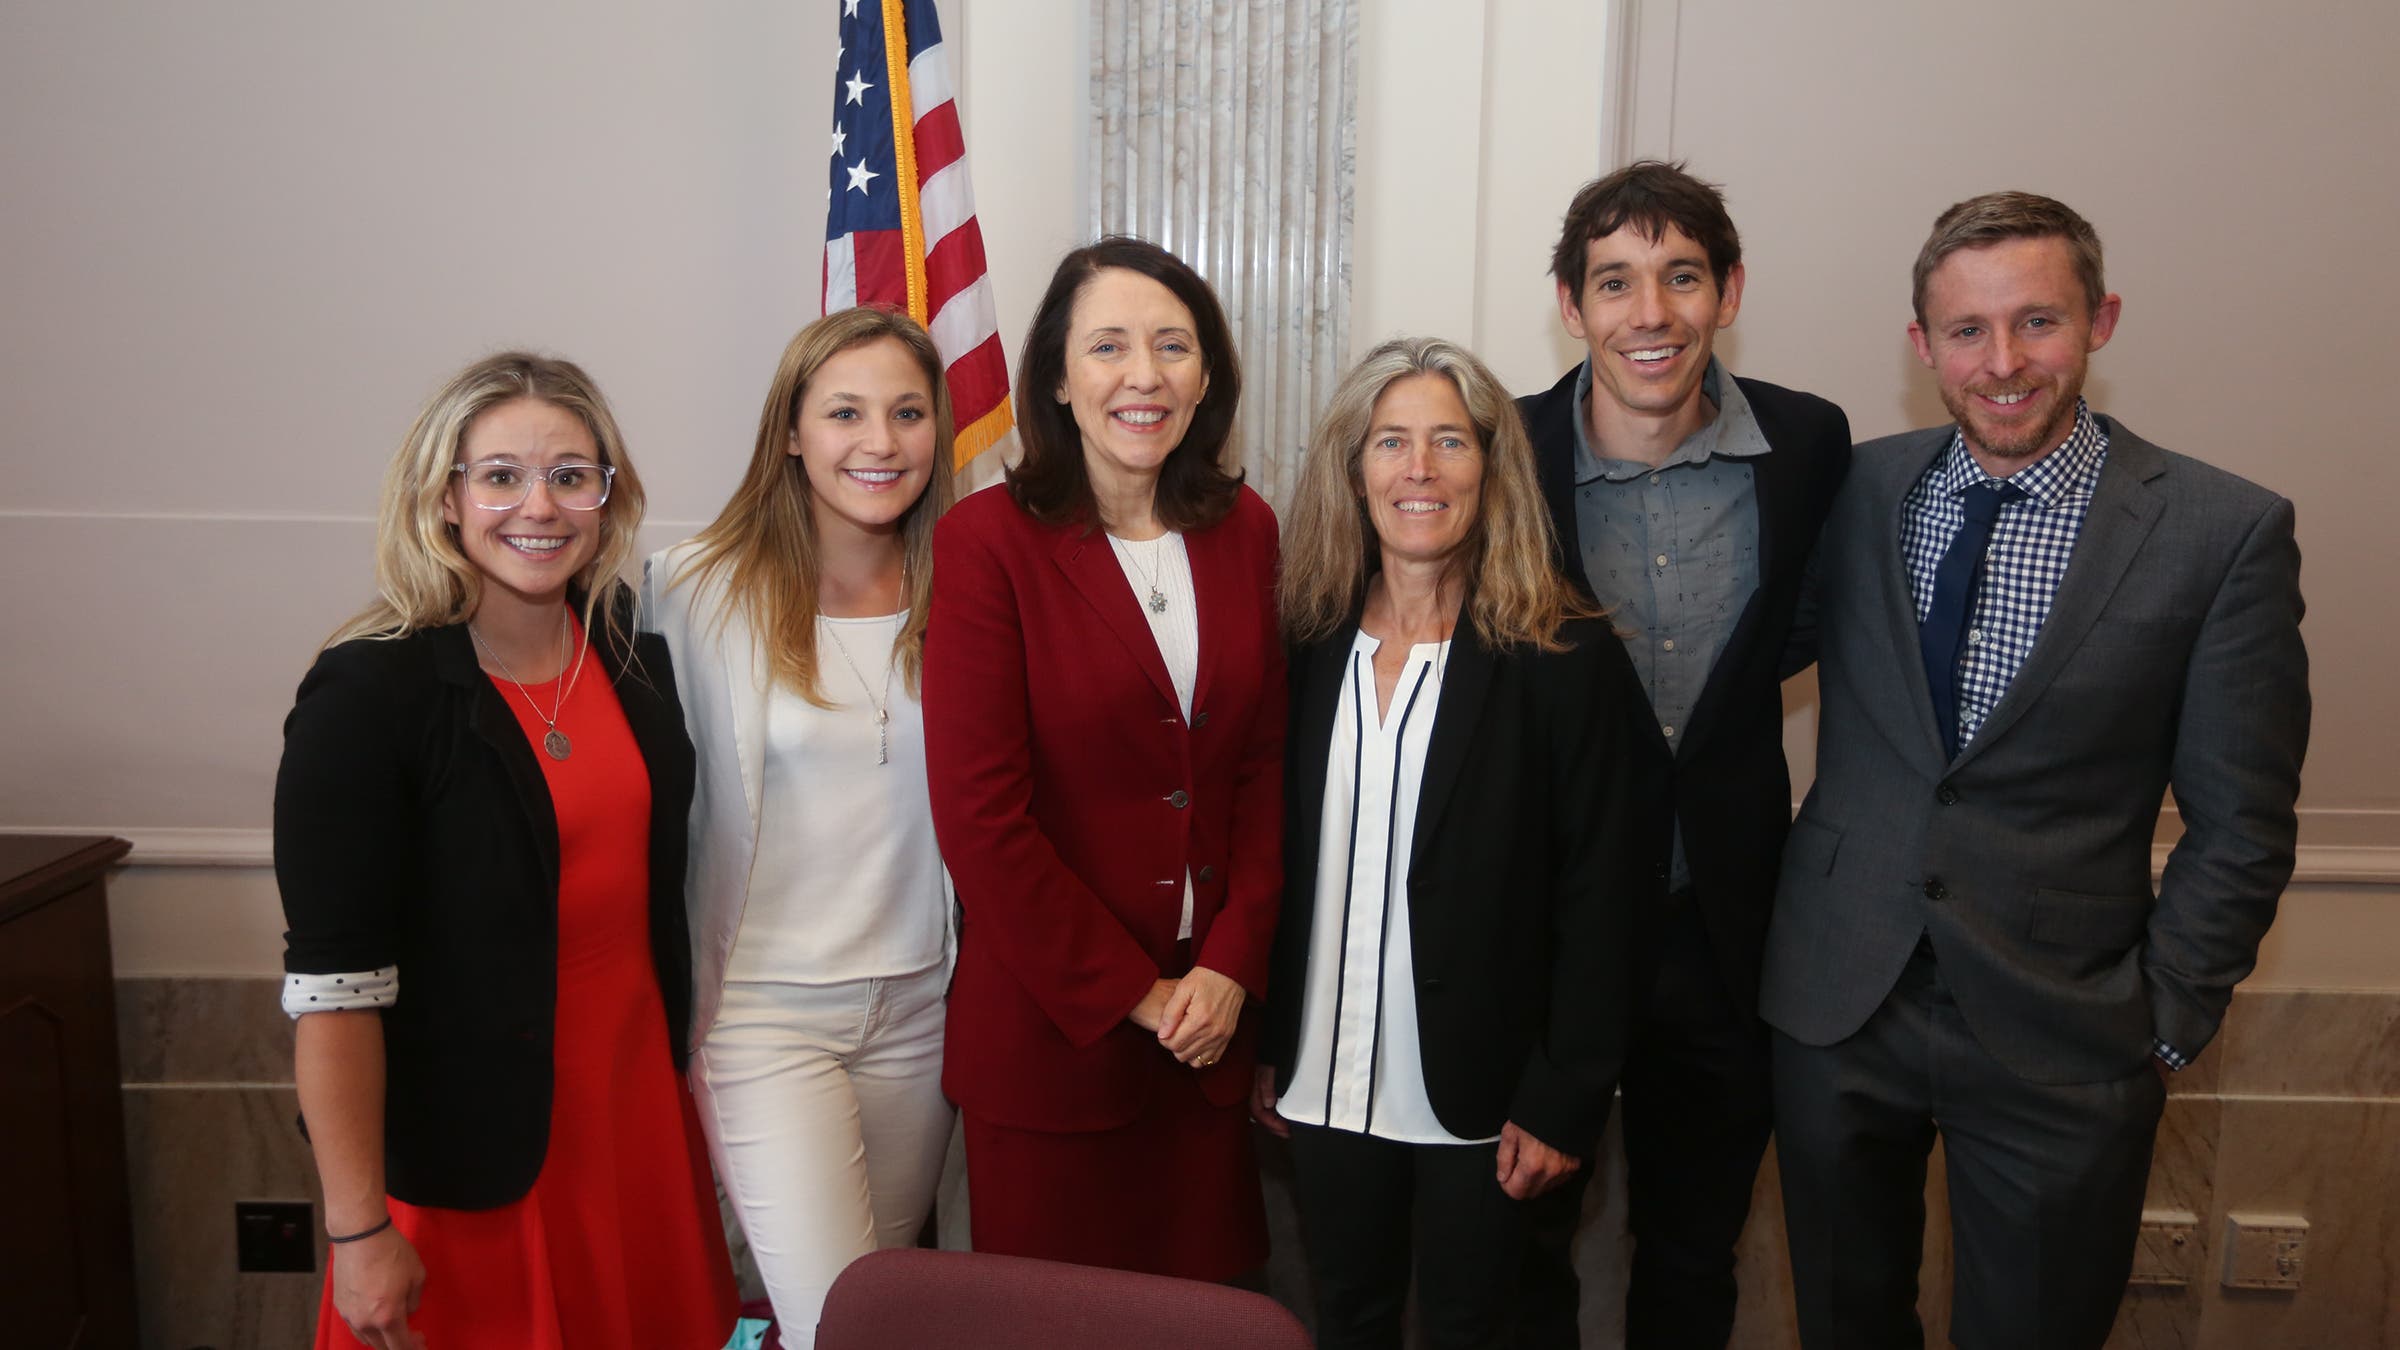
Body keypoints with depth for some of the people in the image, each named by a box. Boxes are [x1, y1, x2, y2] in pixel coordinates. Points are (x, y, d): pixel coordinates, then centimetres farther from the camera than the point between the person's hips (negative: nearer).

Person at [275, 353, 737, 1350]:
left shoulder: (632, 650, 0)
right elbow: (332, 985, -18)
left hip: (638, 1098, 5)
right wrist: (359, 1229, -17)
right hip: (471, 1140, -5)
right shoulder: (369, 695, -17)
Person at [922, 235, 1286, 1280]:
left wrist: (1233, 961, -5)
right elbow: (979, 813, -13)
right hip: (1048, 1026, -4)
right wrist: (1130, 993, -10)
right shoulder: (990, 540, -9)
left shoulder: (1244, 529, 5)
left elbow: (1265, 763, 6)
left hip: (1213, 1006, 4)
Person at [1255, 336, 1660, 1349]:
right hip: (1328, 1084, 3)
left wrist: (1564, 1104, -12)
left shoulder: (1567, 658, -10)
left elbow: (1597, 900, -10)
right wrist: (1267, 1047, 7)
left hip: (1479, 1097, -3)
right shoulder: (1310, 647, 1)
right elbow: (1284, 865, 6)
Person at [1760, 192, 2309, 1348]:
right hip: (1834, 1000, 3)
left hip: (2063, 1037, -2)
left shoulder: (2225, 534, -8)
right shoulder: (1858, 491, 0)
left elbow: (2240, 821, -5)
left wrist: (2165, 1019, -5)